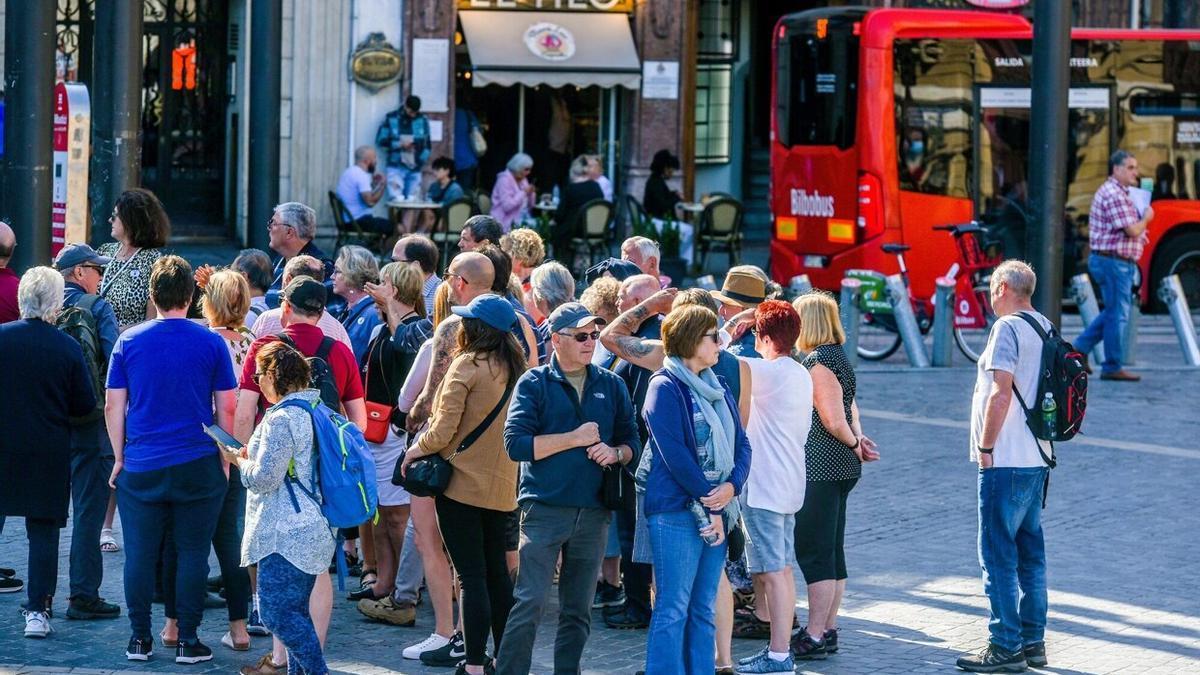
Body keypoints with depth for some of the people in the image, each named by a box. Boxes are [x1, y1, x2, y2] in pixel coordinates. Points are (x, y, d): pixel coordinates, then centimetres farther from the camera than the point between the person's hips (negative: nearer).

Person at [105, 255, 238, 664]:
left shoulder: (128, 342, 0)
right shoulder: (211, 343, -3)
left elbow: (113, 407, 2)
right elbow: (227, 409, 0)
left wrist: (120, 458, 11)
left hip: (140, 468, 1)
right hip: (197, 466, -1)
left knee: (140, 554, 7)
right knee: (192, 554, 5)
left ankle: (140, 639, 11)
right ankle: (188, 640, 6)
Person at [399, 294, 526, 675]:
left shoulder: (467, 365, -13)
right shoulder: (515, 368, 7)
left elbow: (444, 430, -16)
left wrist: (417, 450, 2)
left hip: (462, 482, -6)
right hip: (501, 486, 6)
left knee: (471, 576, -6)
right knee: (496, 572, 15)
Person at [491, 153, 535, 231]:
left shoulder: (523, 180, 12)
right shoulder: (505, 180, -12)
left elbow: (530, 205, 15)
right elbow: (507, 206, -23)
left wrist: (530, 194, -5)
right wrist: (523, 192, -19)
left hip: (519, 221, 8)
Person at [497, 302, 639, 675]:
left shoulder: (612, 386, 11)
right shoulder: (534, 384, -1)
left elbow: (632, 441, 13)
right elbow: (516, 444, -11)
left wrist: (615, 453, -9)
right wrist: (575, 438, -13)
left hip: (594, 514, 4)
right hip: (544, 509, -4)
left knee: (578, 610, 10)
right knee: (529, 603, -10)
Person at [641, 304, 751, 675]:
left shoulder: (717, 388, 14)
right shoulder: (666, 388, -8)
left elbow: (741, 444, 11)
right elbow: (675, 455, -14)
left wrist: (732, 486, -9)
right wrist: (708, 506, -14)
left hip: (716, 510, 8)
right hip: (677, 510, -7)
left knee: (704, 609, 11)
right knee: (673, 609, -6)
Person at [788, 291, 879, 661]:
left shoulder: (817, 361, -16)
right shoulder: (837, 356, 14)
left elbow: (833, 421, -19)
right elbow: (850, 409, 19)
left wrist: (853, 444, -3)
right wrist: (858, 439, 4)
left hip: (819, 469, -10)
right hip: (840, 467, 10)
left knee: (813, 552, -6)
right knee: (831, 552, 14)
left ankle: (814, 637, -5)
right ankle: (828, 630, 20)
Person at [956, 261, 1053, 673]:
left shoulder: (1009, 327, -14)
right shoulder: (1045, 327, 13)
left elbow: (1001, 393, -21)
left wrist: (985, 447, -13)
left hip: (1007, 460, -9)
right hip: (1037, 459, 9)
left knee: (998, 555, -5)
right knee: (1030, 551, 13)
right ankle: (1033, 642, 17)